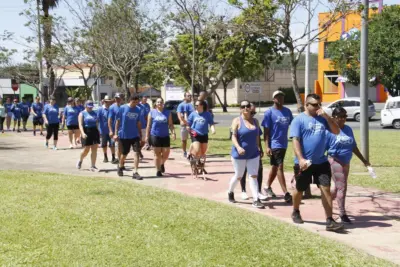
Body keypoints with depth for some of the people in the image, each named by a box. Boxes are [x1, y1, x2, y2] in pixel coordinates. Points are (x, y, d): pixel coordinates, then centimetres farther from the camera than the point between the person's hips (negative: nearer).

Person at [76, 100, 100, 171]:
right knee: (86, 149, -1)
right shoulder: (82, 114, -1)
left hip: (95, 131, 5)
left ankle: (93, 166, 7)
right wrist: (83, 133, -25)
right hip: (86, 132, -4)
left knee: (94, 149, 1)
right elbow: (80, 124, -11)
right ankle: (80, 160, 28)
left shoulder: (94, 113, 14)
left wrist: (98, 132, 16)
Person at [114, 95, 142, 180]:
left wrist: (140, 134, 12)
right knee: (124, 154, 10)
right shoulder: (122, 108, -7)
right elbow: (118, 121, -3)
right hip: (124, 135, -2)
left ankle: (135, 172, -8)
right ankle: (120, 167, 39)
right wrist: (116, 133, -6)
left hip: (135, 135, 2)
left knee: (136, 152, -11)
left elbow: (138, 123, 11)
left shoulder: (138, 110, 3)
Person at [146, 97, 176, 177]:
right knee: (157, 154, 1)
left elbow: (170, 124, 7)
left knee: (166, 154, 1)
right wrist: (147, 136, 0)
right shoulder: (152, 112, 3)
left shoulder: (168, 112, 7)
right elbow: (149, 125, 4)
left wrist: (173, 132, -9)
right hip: (155, 136, -2)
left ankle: (162, 164, 33)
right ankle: (158, 170, 13)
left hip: (165, 136, 2)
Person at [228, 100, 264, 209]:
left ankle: (256, 200, -2)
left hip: (253, 154, 4)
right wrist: (238, 147, -32)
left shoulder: (255, 121, 7)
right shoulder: (237, 121, -9)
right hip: (239, 154, -4)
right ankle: (230, 192, 35)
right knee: (238, 176, 9)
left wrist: (259, 148, 14)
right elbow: (234, 136, -17)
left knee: (253, 176, -1)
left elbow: (257, 136, 13)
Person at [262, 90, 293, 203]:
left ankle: (268, 187, 31)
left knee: (275, 167, 16)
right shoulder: (269, 112, -8)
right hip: (274, 144, -6)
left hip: (283, 143, 6)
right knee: (280, 167, -7)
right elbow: (266, 131, -10)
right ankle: (286, 193, -7)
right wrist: (267, 146, -16)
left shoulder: (287, 111, 8)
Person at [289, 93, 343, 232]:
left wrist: (326, 116, -8)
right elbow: (295, 140, -14)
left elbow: (336, 131, 3)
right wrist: (300, 159, -25)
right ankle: (295, 212, 38)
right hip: (304, 162, -4)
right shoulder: (299, 120, -7)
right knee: (300, 189, 13)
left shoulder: (322, 118, 8)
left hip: (321, 162, 4)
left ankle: (330, 221, -4)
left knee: (326, 189, -4)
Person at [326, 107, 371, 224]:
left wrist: (363, 160, 17)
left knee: (338, 187, 17)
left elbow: (353, 147, 15)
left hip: (346, 162, 7)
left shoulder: (348, 129, 8)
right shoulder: (329, 130, -12)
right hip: (335, 161, -7)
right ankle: (342, 214, 2)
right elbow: (323, 148, -11)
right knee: (342, 187, -7)